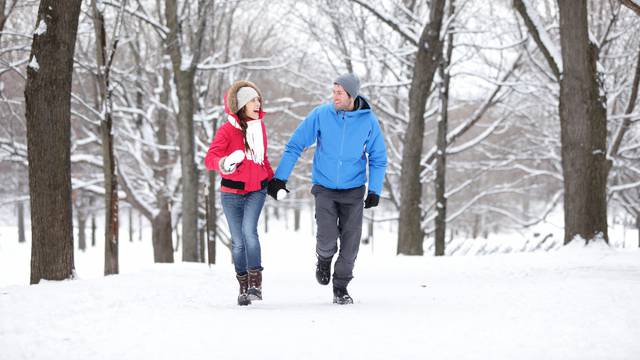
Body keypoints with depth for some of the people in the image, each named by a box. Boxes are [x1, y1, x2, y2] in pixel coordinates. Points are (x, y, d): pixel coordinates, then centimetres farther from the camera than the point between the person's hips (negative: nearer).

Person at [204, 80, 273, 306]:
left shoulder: (259, 126, 5)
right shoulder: (227, 130, -11)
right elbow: (210, 158, -22)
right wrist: (223, 164, -43)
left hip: (257, 190, 2)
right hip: (232, 192, -2)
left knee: (249, 230, -21)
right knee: (238, 241, 3)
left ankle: (256, 281, -17)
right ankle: (243, 285, 18)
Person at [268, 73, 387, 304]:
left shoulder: (368, 121, -7)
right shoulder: (321, 115, -10)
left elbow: (378, 158, 3)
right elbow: (295, 146, -5)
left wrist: (375, 191, -7)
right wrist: (279, 178, -10)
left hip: (353, 190, 1)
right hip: (325, 187, -1)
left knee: (350, 241, -2)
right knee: (327, 237, -14)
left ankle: (341, 288, 16)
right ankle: (324, 259, 22)